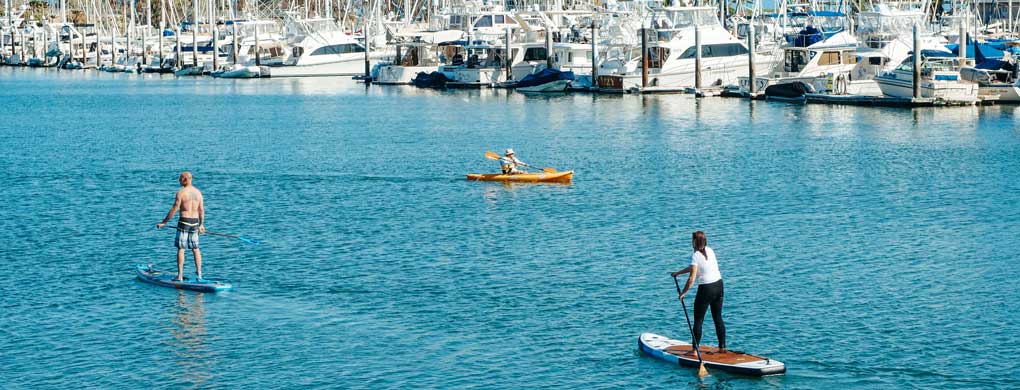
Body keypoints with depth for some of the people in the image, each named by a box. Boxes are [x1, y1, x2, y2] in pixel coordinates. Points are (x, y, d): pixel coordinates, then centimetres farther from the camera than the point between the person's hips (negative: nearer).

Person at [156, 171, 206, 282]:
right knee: (195, 249, 14)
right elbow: (201, 210, 10)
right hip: (195, 221, 5)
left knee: (181, 249, -1)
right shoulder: (198, 192, 6)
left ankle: (180, 276, -4)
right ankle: (199, 273, 13)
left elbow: (174, 210, -11)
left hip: (184, 221, -5)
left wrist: (163, 222, -4)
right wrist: (201, 224, 21)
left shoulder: (181, 192, -11)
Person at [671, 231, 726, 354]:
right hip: (719, 285, 7)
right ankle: (722, 347, 16)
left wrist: (682, 293, -7)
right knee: (718, 318, 15)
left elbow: (691, 279, -19)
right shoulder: (710, 250, 7)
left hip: (706, 289, -7)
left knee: (698, 320, 3)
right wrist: (678, 273, 26)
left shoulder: (696, 256, -15)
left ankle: (695, 350, 3)